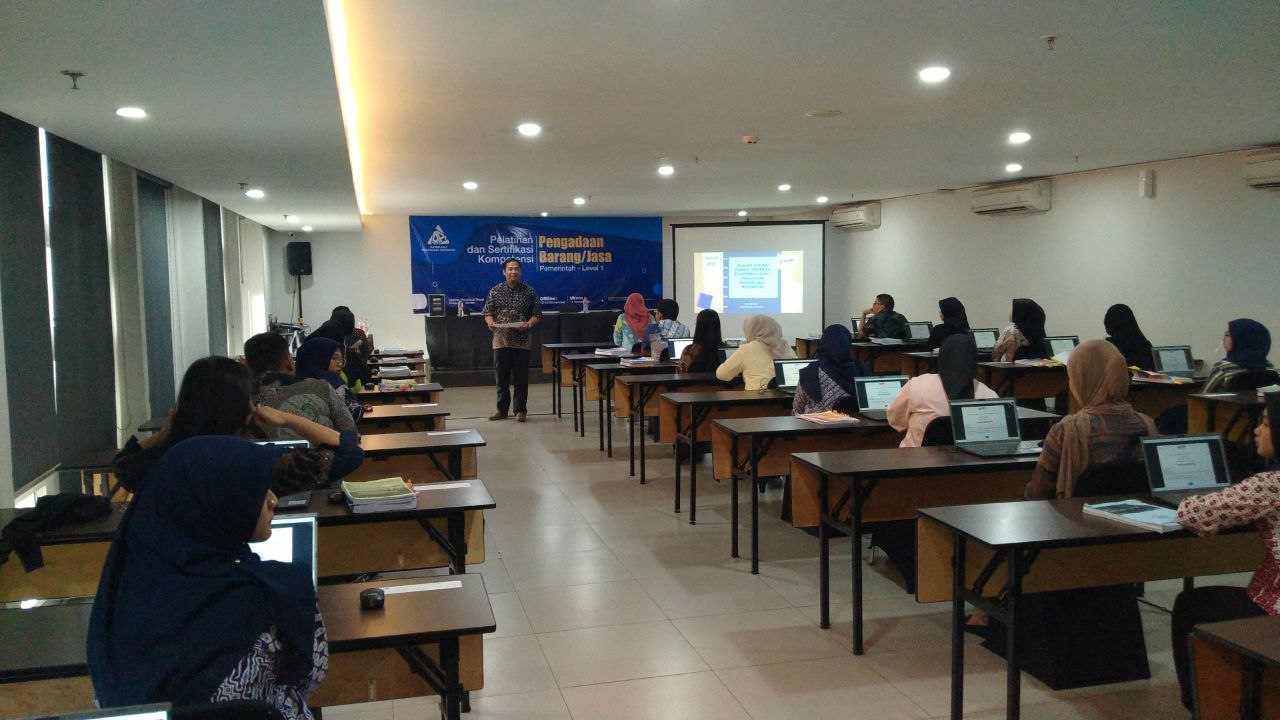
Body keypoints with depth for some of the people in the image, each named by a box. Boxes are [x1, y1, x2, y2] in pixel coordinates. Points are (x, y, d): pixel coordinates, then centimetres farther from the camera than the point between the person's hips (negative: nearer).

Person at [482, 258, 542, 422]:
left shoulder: (529, 292, 3)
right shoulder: (495, 291, 6)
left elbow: (537, 315, 3)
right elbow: (487, 313, 9)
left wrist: (528, 324, -16)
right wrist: (490, 322, -13)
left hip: (522, 342, -1)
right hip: (501, 341, 1)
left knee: (521, 378, 2)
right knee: (501, 377, 6)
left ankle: (520, 410, 12)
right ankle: (502, 410, 16)